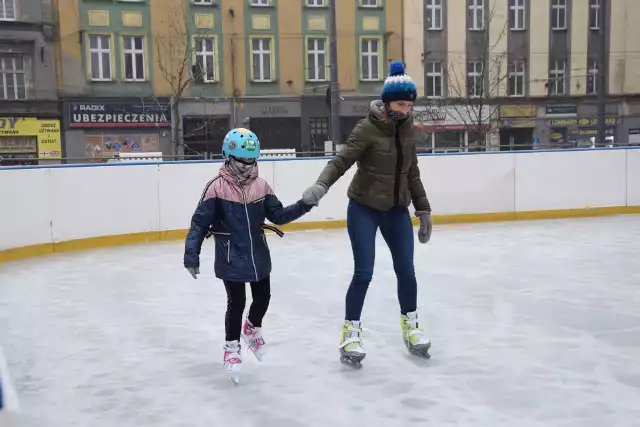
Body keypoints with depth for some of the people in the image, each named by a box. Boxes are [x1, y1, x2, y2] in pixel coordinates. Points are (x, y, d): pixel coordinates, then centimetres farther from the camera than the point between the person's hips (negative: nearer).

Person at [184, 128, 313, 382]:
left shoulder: (261, 186, -1)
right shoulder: (216, 188, -15)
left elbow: (278, 215, 3)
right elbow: (199, 223, -14)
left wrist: (302, 206, -11)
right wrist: (191, 255, -19)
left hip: (259, 256, 5)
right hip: (231, 260, -5)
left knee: (263, 297, 16)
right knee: (236, 303, 2)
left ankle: (252, 328, 47)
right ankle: (231, 347, 25)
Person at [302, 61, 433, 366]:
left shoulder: (408, 129, 2)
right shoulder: (367, 129, -16)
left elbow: (412, 173, 10)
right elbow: (341, 162, -23)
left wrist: (423, 210, 11)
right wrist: (321, 185, -42)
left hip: (397, 210, 5)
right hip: (364, 209, -5)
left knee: (406, 271, 8)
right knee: (364, 273, -4)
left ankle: (410, 326, 27)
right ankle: (351, 332, 11)